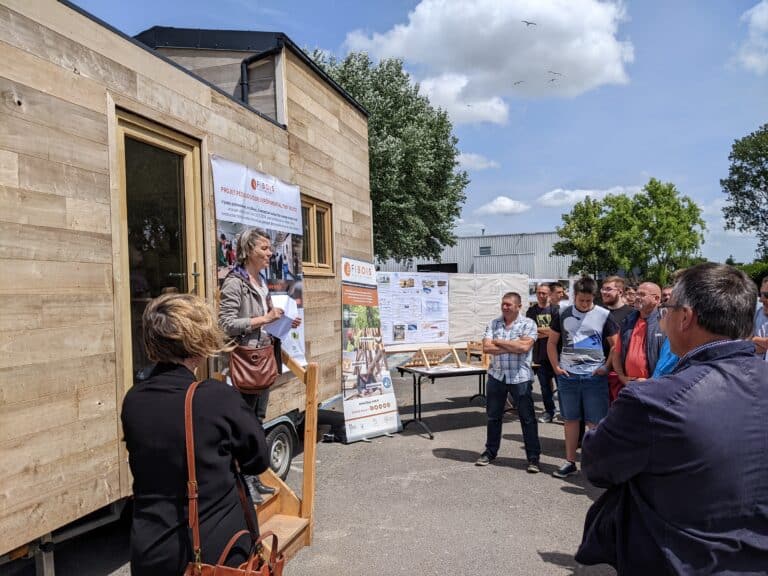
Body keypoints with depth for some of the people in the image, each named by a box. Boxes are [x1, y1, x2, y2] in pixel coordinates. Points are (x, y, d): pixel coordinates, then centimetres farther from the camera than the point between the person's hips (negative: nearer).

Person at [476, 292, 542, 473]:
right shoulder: (493, 323, 6)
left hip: (520, 377, -4)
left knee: (527, 418, 3)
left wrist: (499, 342, -11)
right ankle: (490, 452, 28)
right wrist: (512, 347, -14)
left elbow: (524, 347, -20)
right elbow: (486, 347, -5)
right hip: (496, 376, 4)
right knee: (493, 416, 14)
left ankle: (533, 457, 14)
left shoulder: (528, 324, -5)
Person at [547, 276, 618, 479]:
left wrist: (607, 367, -6)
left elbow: (616, 345, 3)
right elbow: (552, 343, 11)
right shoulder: (563, 314, 3)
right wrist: (556, 367, 3)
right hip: (567, 376, 2)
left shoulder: (603, 315, -3)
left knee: (595, 422, 1)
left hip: (594, 376, -2)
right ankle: (570, 462, 22)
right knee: (570, 420, 11)